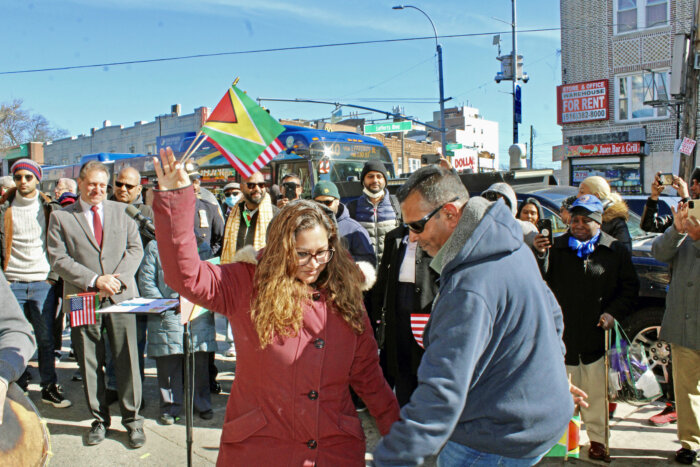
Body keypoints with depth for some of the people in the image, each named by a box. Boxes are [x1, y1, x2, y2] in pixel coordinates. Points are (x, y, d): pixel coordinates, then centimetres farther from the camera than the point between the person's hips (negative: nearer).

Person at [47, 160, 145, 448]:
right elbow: (58, 260, -3)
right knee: (90, 363, 7)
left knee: (127, 359, 1)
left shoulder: (120, 212, 11)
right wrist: (95, 280, -12)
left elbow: (135, 248, 6)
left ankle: (132, 419, 15)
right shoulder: (61, 217, 5)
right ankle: (99, 419, 23)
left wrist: (118, 278, -10)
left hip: (121, 296, 1)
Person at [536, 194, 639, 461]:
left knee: (596, 392, 8)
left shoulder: (615, 251, 6)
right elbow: (541, 282, -4)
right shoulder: (557, 248, 5)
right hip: (564, 334, 0)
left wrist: (614, 312, -5)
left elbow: (630, 287, 10)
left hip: (597, 336, 0)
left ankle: (597, 438, 22)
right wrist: (539, 254, -22)